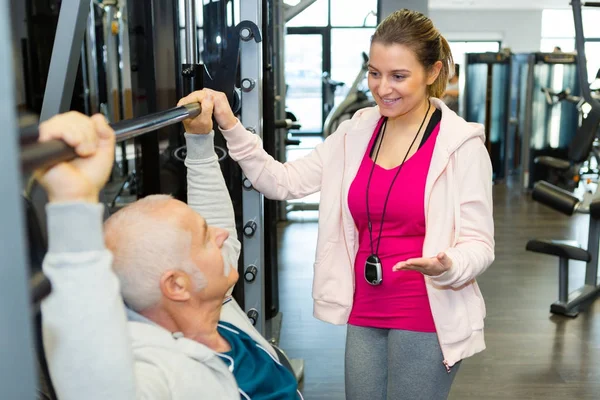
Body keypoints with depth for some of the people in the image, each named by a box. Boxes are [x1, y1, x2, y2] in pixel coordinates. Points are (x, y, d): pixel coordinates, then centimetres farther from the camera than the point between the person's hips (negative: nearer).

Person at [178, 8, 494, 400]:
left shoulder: (462, 144, -11)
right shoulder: (356, 133, 2)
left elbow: (479, 244, -11)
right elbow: (282, 182, -1)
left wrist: (447, 268, -32)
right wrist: (231, 127, -11)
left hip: (427, 320, -4)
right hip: (365, 314, 5)